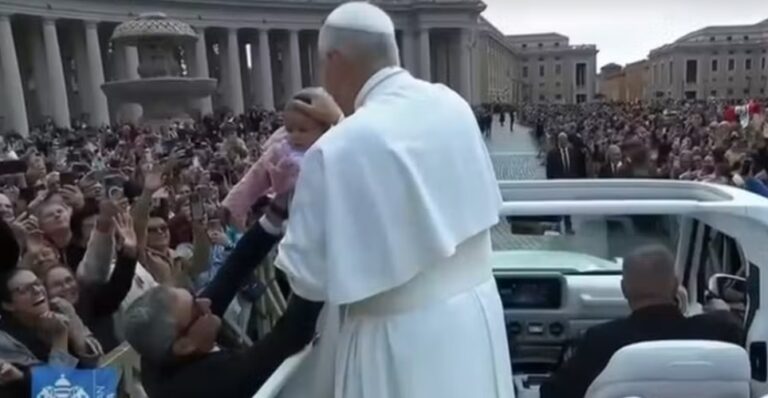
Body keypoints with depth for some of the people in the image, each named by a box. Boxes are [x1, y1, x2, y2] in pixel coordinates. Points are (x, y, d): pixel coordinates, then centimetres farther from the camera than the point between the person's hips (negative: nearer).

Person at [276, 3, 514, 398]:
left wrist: (291, 201, 1)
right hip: (477, 314, 7)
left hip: (401, 342, -6)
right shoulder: (452, 105, -4)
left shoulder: (338, 149, -24)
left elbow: (309, 277, -13)